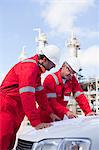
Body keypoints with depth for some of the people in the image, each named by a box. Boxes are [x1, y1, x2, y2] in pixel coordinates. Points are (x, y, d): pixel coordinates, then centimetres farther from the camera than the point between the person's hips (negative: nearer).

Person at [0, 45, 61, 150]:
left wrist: (50, 113, 14)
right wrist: (36, 122, -31)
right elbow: (27, 95, -29)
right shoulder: (30, 66, -19)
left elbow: (40, 93, 18)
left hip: (15, 113, 10)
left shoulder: (36, 69, 15)